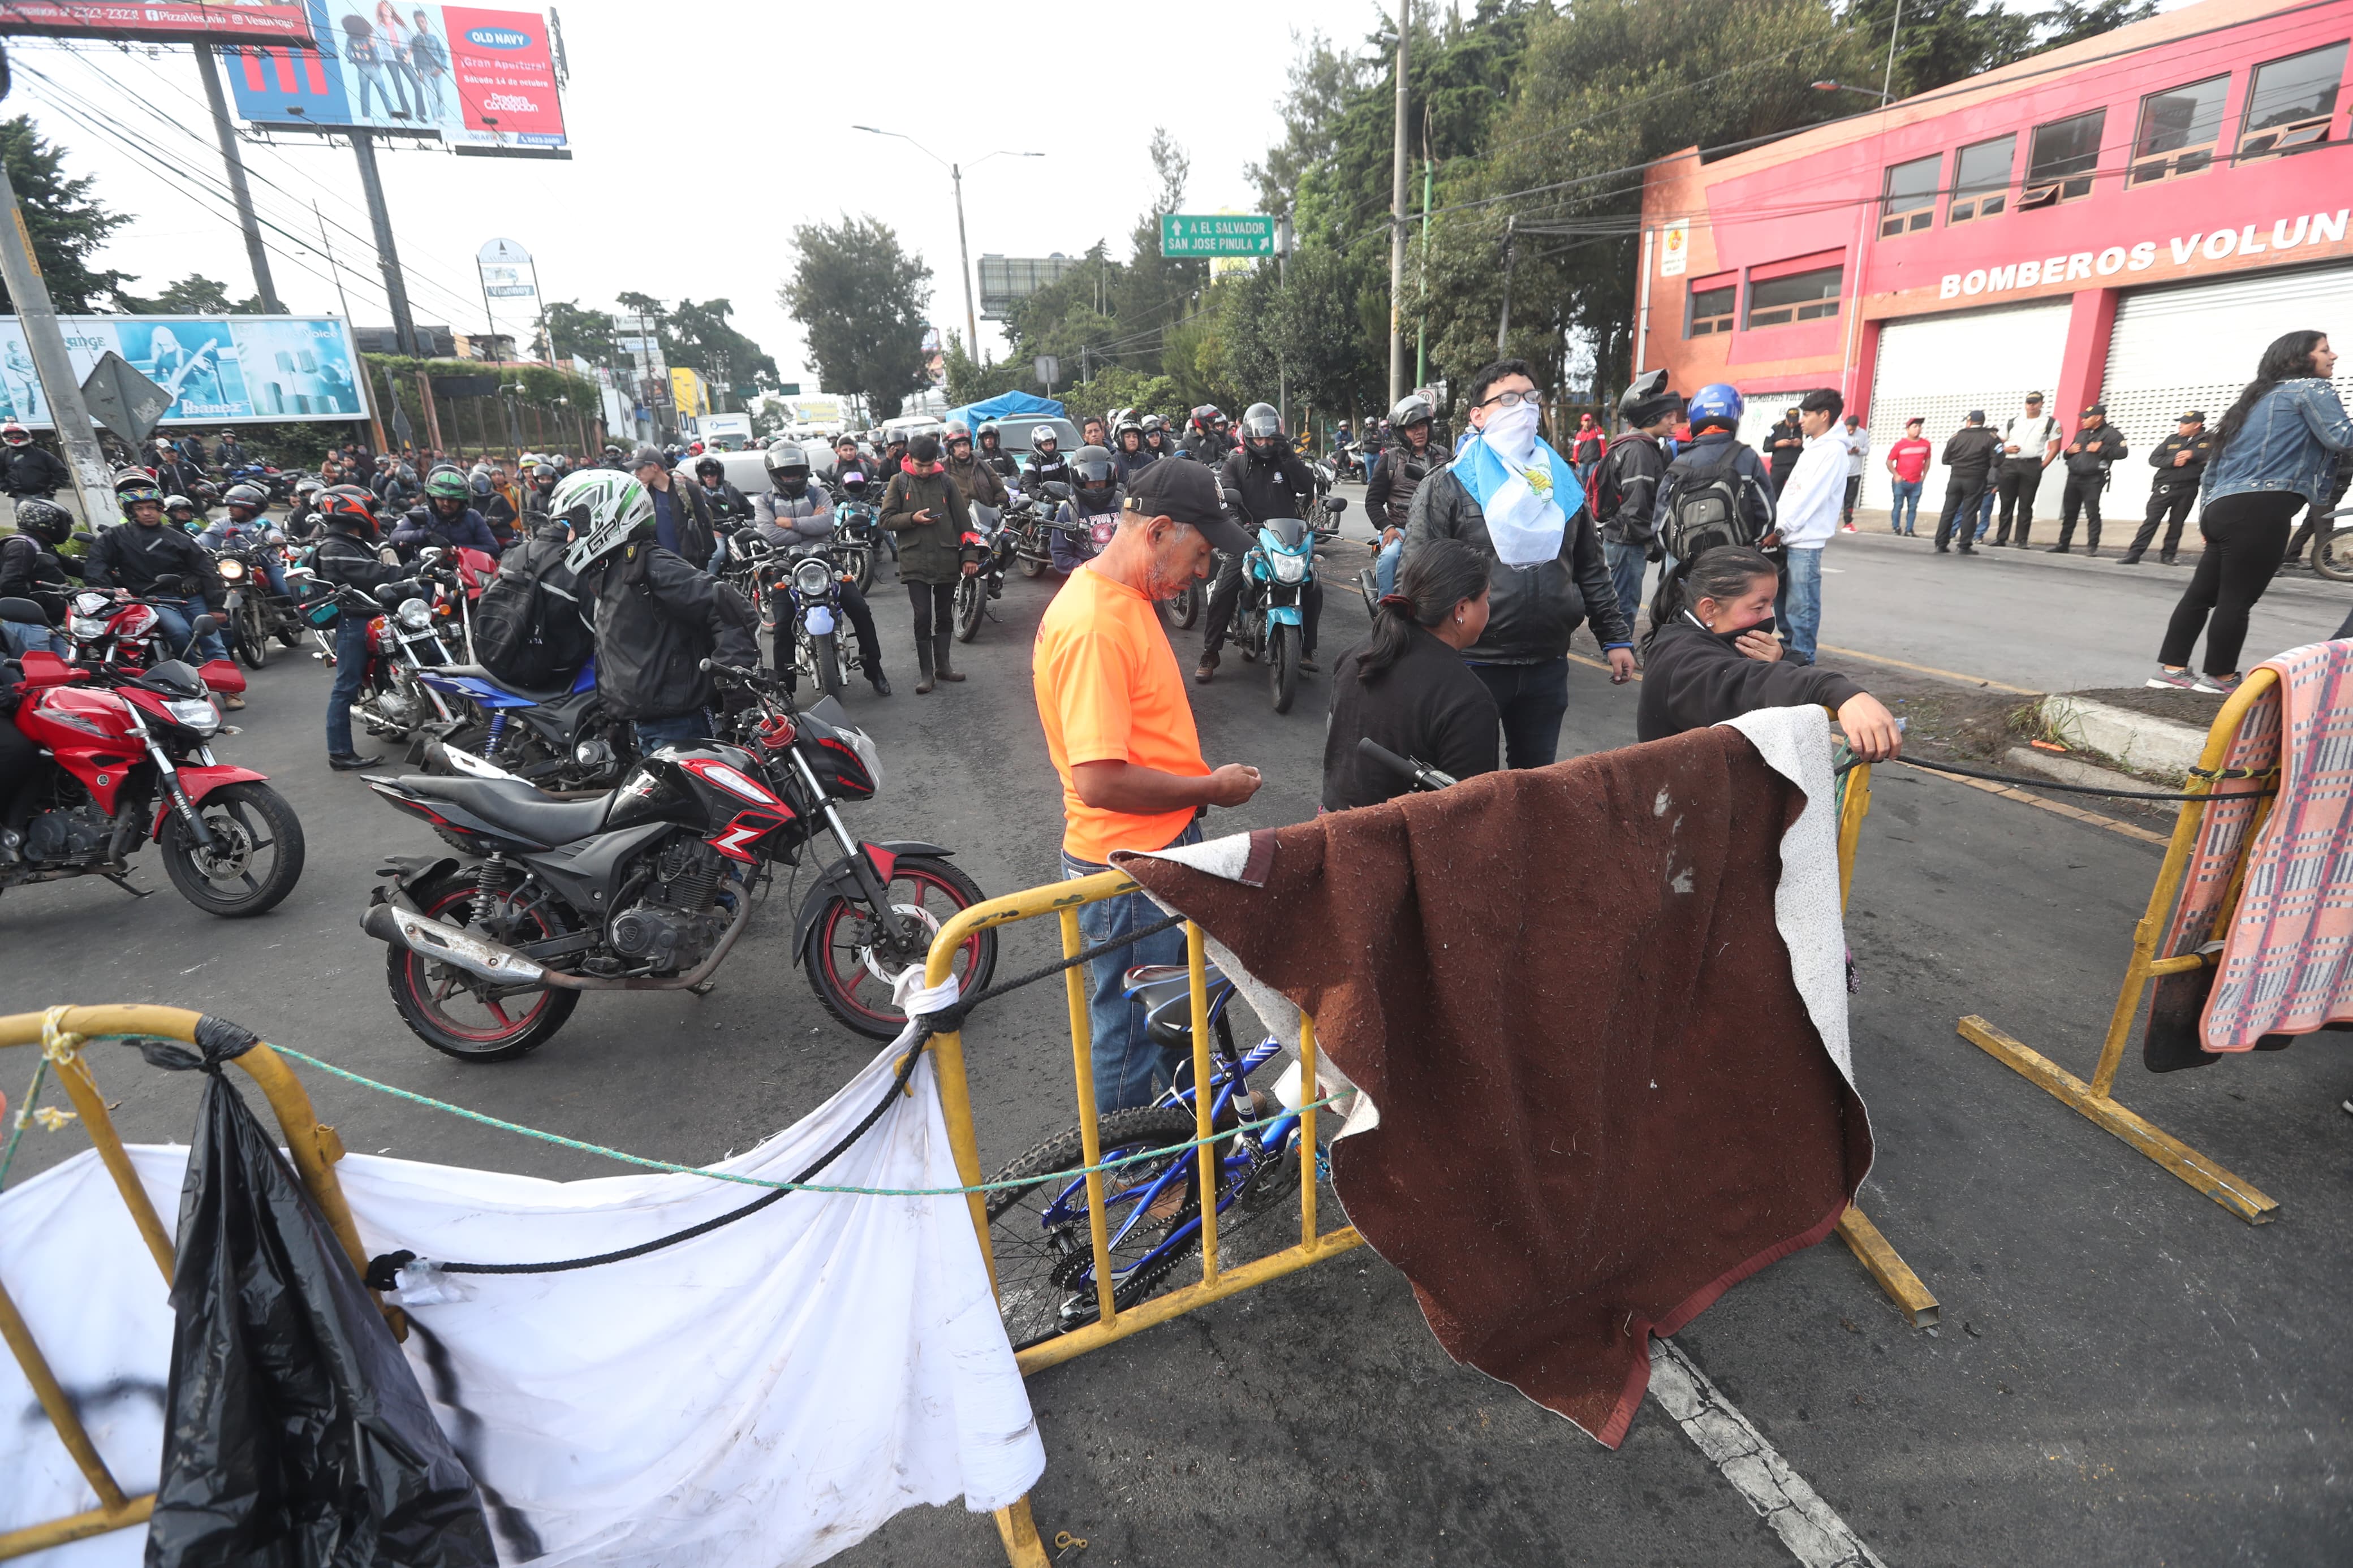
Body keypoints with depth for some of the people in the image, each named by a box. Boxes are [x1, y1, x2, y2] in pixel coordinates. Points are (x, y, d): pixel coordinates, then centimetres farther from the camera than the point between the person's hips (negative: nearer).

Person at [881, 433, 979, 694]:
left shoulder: (946, 482, 6)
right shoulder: (899, 482, 4)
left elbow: (963, 521, 6)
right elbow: (886, 519, 2)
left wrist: (970, 555, 1)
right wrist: (912, 519, -14)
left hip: (947, 560, 2)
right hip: (915, 562, -2)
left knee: (945, 616, 10)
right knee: (923, 616, -5)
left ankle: (943, 665, 23)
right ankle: (926, 672, 3)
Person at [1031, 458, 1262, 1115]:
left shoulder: (1128, 598, 8)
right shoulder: (1094, 625, -25)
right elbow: (1098, 779, -30)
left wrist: (1199, 781, 7)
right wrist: (1209, 787, -17)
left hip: (1163, 847, 11)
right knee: (1131, 1038, 9)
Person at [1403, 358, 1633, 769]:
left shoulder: (1561, 481, 11)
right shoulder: (1449, 485, -6)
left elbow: (1591, 570, 15)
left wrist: (1616, 638, 12)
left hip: (1548, 667, 5)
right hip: (1473, 664, -5)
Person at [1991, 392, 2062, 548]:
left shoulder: (2050, 423, 4)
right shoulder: (2012, 420, 10)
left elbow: (2054, 448, 4)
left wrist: (2043, 465, -5)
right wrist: (2006, 449, -9)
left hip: (2032, 466, -1)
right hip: (2010, 464, 2)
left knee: (2026, 505, 0)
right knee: (2006, 504, 3)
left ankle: (2022, 541, 3)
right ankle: (2001, 538, 7)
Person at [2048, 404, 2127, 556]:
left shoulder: (2111, 433, -1)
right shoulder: (2081, 433, 20)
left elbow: (2122, 452, -10)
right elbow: (2068, 455, 29)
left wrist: (2101, 449, -16)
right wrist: (2069, 451, 7)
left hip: (2093, 480, -7)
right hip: (2073, 478, 7)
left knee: (2092, 513, -8)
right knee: (2069, 513, 9)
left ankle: (2092, 546, -6)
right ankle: (2063, 544, 15)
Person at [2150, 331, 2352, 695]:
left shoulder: (2259, 396, 27)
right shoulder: (2312, 388, 3)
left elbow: (2216, 460, 25)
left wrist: (2207, 515, 26)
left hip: (2225, 508, 9)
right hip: (2260, 510, -9)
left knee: (2202, 593, 8)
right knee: (2237, 598, -5)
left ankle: (2171, 668, 6)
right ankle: (2221, 677, 0)